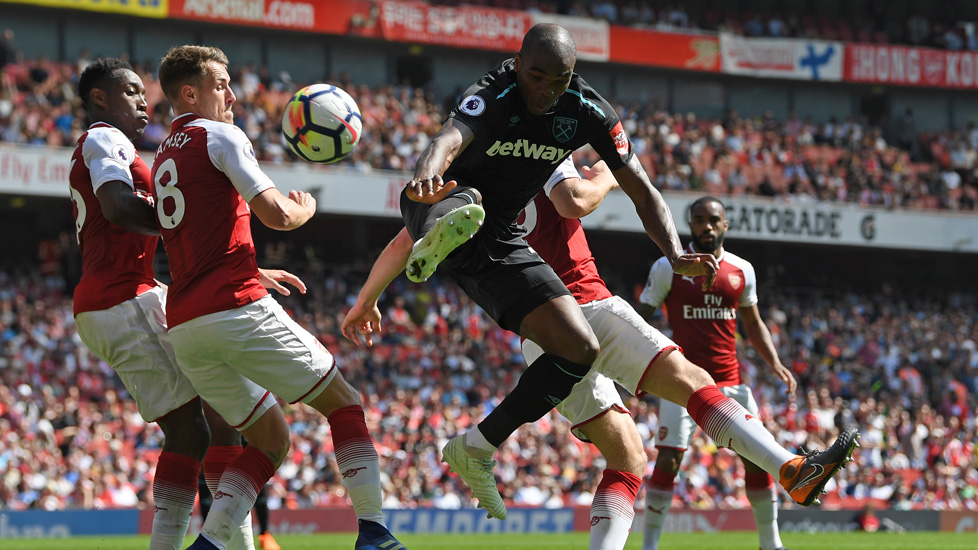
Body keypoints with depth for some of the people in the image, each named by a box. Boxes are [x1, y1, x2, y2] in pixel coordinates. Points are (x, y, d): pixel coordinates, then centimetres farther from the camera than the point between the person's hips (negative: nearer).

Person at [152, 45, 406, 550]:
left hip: (183, 328, 8)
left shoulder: (163, 157, 23)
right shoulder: (219, 136, -2)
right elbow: (276, 214, -11)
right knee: (343, 403, 5)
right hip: (238, 308, -8)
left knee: (271, 440, 15)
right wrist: (305, 209, 10)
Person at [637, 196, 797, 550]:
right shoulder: (669, 268, -3)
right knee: (667, 461, -13)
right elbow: (640, 320, 2)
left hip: (730, 381, 4)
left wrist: (775, 364, 6)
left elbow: (753, 325, 19)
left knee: (758, 460, 3)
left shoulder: (741, 270, 8)